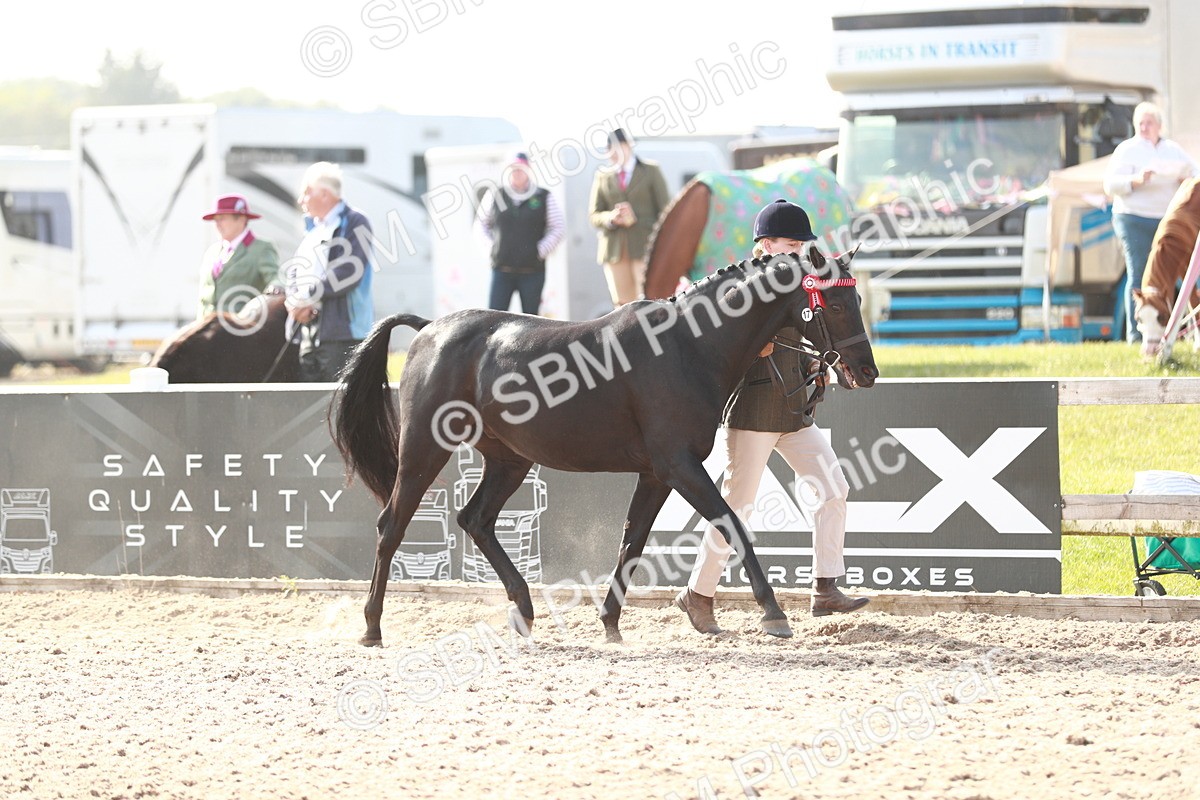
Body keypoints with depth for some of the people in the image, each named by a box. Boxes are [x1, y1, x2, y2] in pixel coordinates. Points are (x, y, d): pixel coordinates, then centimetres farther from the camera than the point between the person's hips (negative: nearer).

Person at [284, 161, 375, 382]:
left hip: (343, 333, -8)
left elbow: (349, 273, -15)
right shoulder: (312, 228, 20)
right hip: (309, 336, 8)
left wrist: (308, 297, -13)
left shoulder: (353, 223, -4)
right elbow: (292, 272, 16)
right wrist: (297, 302, -5)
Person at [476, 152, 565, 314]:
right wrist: (494, 243, 4)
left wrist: (541, 250, -4)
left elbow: (559, 227, 4)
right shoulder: (495, 196, 5)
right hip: (502, 270, 1)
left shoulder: (543, 197, 2)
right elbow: (483, 223, 18)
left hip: (532, 270, -1)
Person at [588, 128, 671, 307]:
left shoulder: (651, 171, 6)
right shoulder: (603, 176, 14)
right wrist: (612, 217, -11)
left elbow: (665, 212, 4)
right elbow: (594, 216, 11)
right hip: (615, 250, 3)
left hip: (645, 247, -3)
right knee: (623, 304, 1)